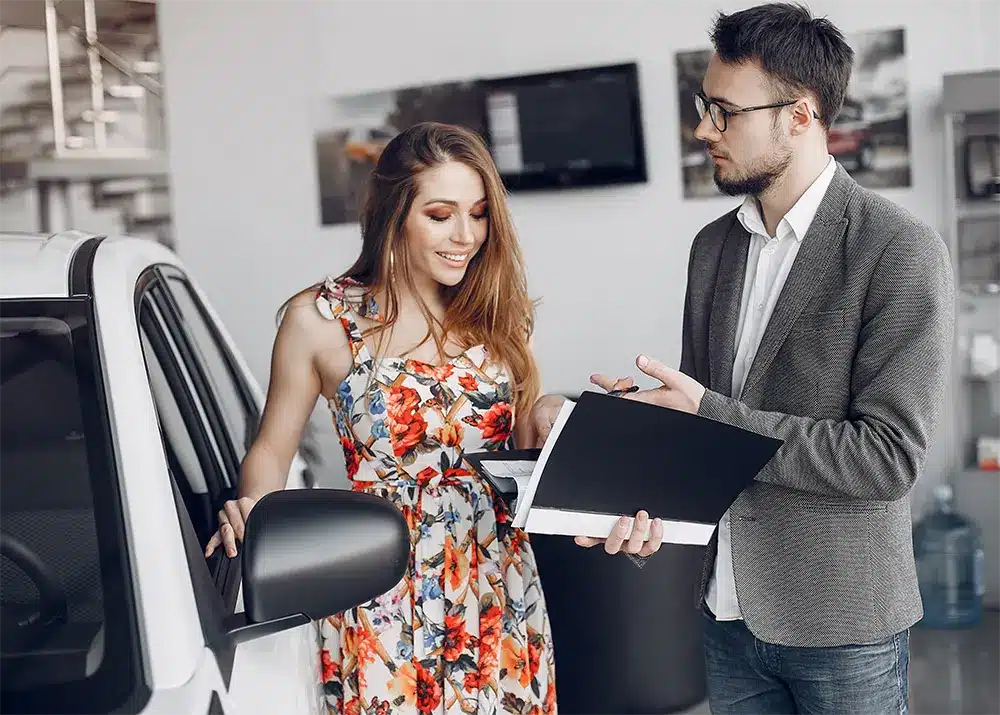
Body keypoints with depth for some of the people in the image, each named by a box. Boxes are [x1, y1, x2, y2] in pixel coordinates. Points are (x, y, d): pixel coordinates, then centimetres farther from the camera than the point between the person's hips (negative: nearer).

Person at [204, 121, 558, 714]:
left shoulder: (497, 316, 5)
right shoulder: (320, 320, -4)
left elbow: (535, 451, 6)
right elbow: (273, 449, 3)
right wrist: (254, 512, -17)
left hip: (501, 592, 3)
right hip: (385, 598, -3)